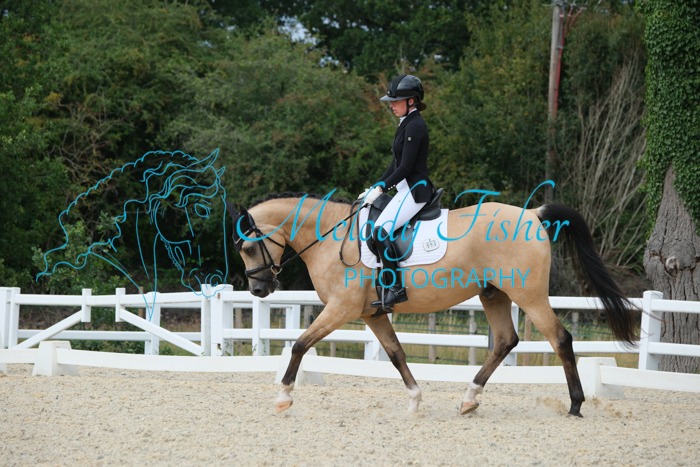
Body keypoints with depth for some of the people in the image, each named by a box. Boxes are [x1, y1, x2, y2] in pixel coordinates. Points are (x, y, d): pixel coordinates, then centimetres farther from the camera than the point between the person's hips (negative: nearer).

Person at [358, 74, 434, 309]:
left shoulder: (415, 126, -15)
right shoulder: (406, 125, 17)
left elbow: (405, 168, -19)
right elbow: (396, 164, 19)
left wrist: (381, 187, -16)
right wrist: (375, 187, 13)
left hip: (415, 190, -11)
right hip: (406, 189, 11)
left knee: (381, 230, -23)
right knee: (379, 229, 9)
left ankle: (395, 288, -23)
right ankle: (387, 288, 10)